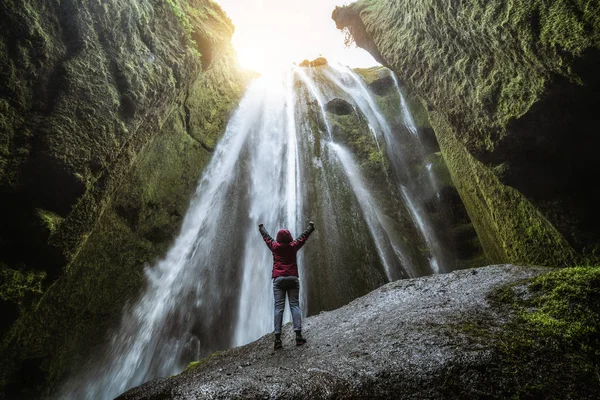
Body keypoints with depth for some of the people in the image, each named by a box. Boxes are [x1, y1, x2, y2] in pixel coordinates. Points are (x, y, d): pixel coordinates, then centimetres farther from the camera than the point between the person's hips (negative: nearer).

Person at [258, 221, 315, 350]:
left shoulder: (275, 246, 5)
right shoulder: (293, 246, 4)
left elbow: (266, 237, 22)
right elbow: (303, 236, 18)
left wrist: (261, 228, 41)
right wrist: (311, 227, 34)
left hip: (278, 279, 0)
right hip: (292, 279, 0)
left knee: (278, 307, -3)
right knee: (294, 305, -2)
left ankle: (277, 338, -9)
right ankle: (298, 335, -12)